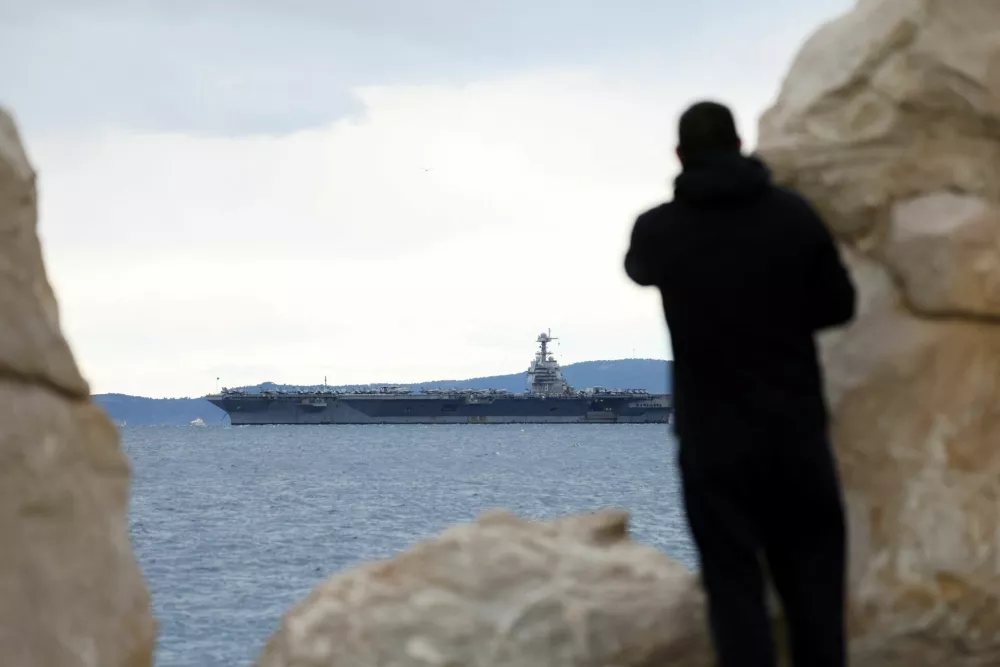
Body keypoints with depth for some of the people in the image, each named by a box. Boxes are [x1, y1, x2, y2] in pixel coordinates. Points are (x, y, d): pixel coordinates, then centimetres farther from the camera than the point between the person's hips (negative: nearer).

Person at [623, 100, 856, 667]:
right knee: (813, 581, 12)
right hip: (796, 426, 1)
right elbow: (838, 305, 2)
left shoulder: (659, 229, -6)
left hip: (712, 436, -1)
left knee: (736, 586, 3)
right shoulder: (793, 213, -6)